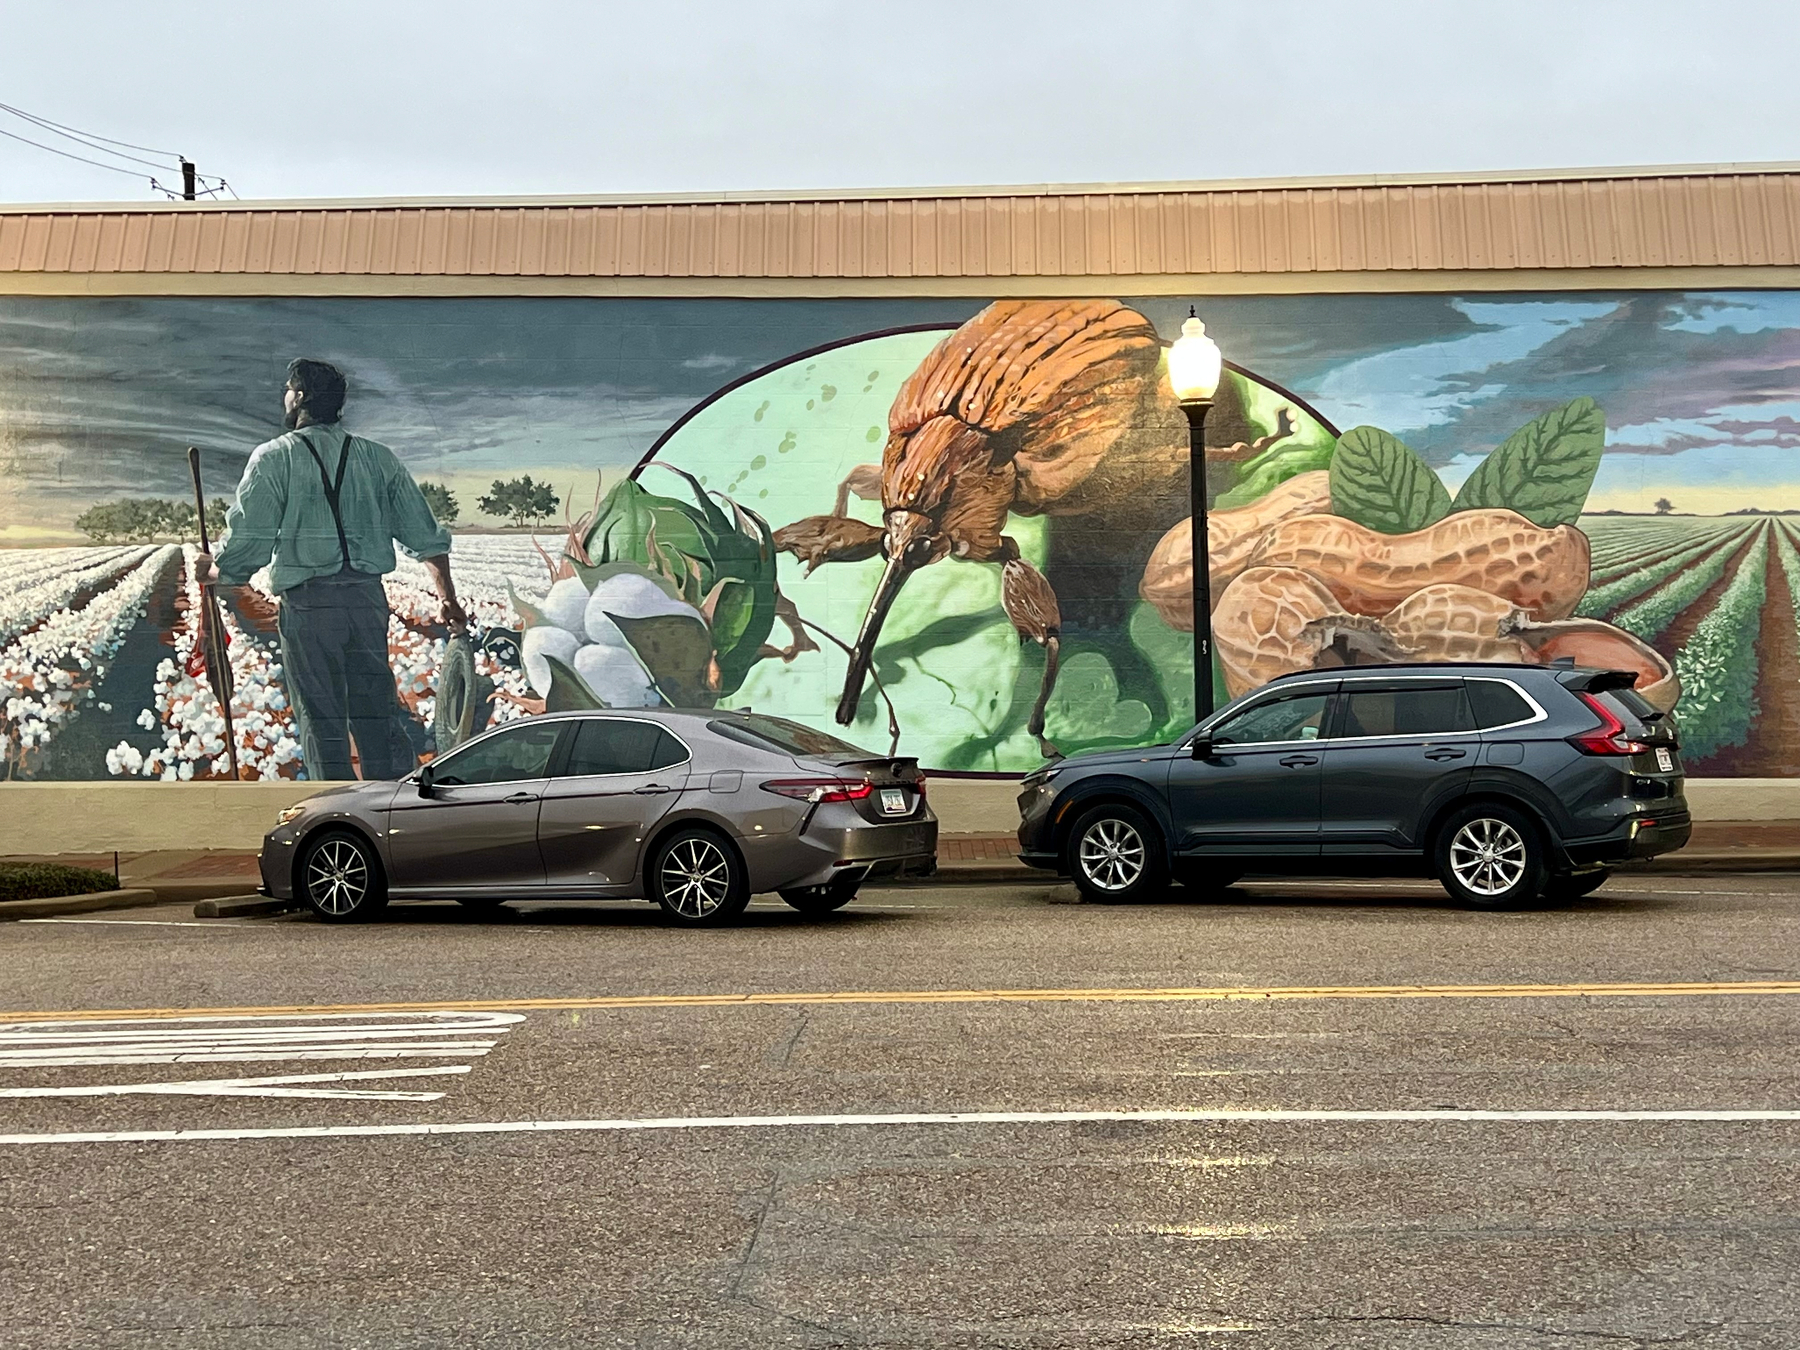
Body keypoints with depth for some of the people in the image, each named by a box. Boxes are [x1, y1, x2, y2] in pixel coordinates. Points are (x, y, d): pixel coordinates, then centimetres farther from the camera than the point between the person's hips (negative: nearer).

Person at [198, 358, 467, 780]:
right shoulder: (378, 458, 13)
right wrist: (447, 596, 23)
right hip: (368, 598, 4)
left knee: (322, 722, 2)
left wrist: (213, 572, 16)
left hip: (308, 602, -4)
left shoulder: (273, 457, 0)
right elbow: (425, 534, 13)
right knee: (378, 713, 9)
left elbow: (248, 543, -4)